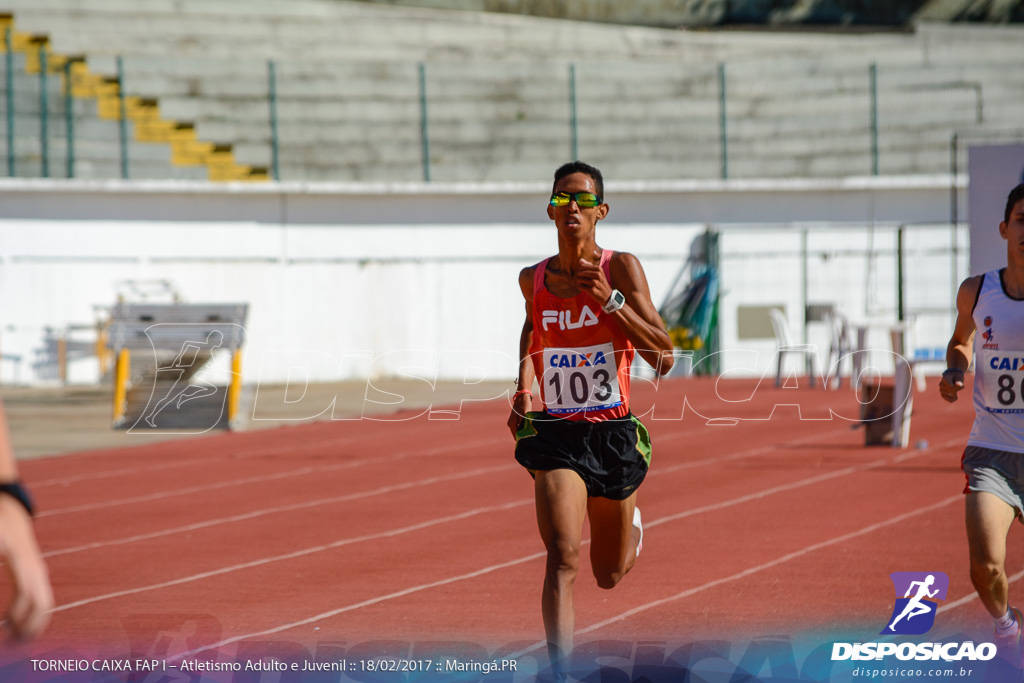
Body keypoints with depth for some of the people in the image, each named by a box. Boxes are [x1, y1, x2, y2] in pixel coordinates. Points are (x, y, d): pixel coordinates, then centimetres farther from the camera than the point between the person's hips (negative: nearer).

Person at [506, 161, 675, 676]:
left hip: (613, 434, 0)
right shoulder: (533, 280, 3)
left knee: (609, 575, 18)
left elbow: (663, 359, -13)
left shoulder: (621, 268, -7)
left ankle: (630, 527, 55)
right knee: (563, 559, -22)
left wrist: (610, 300, -23)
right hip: (555, 434, 0)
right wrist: (524, 388, 13)